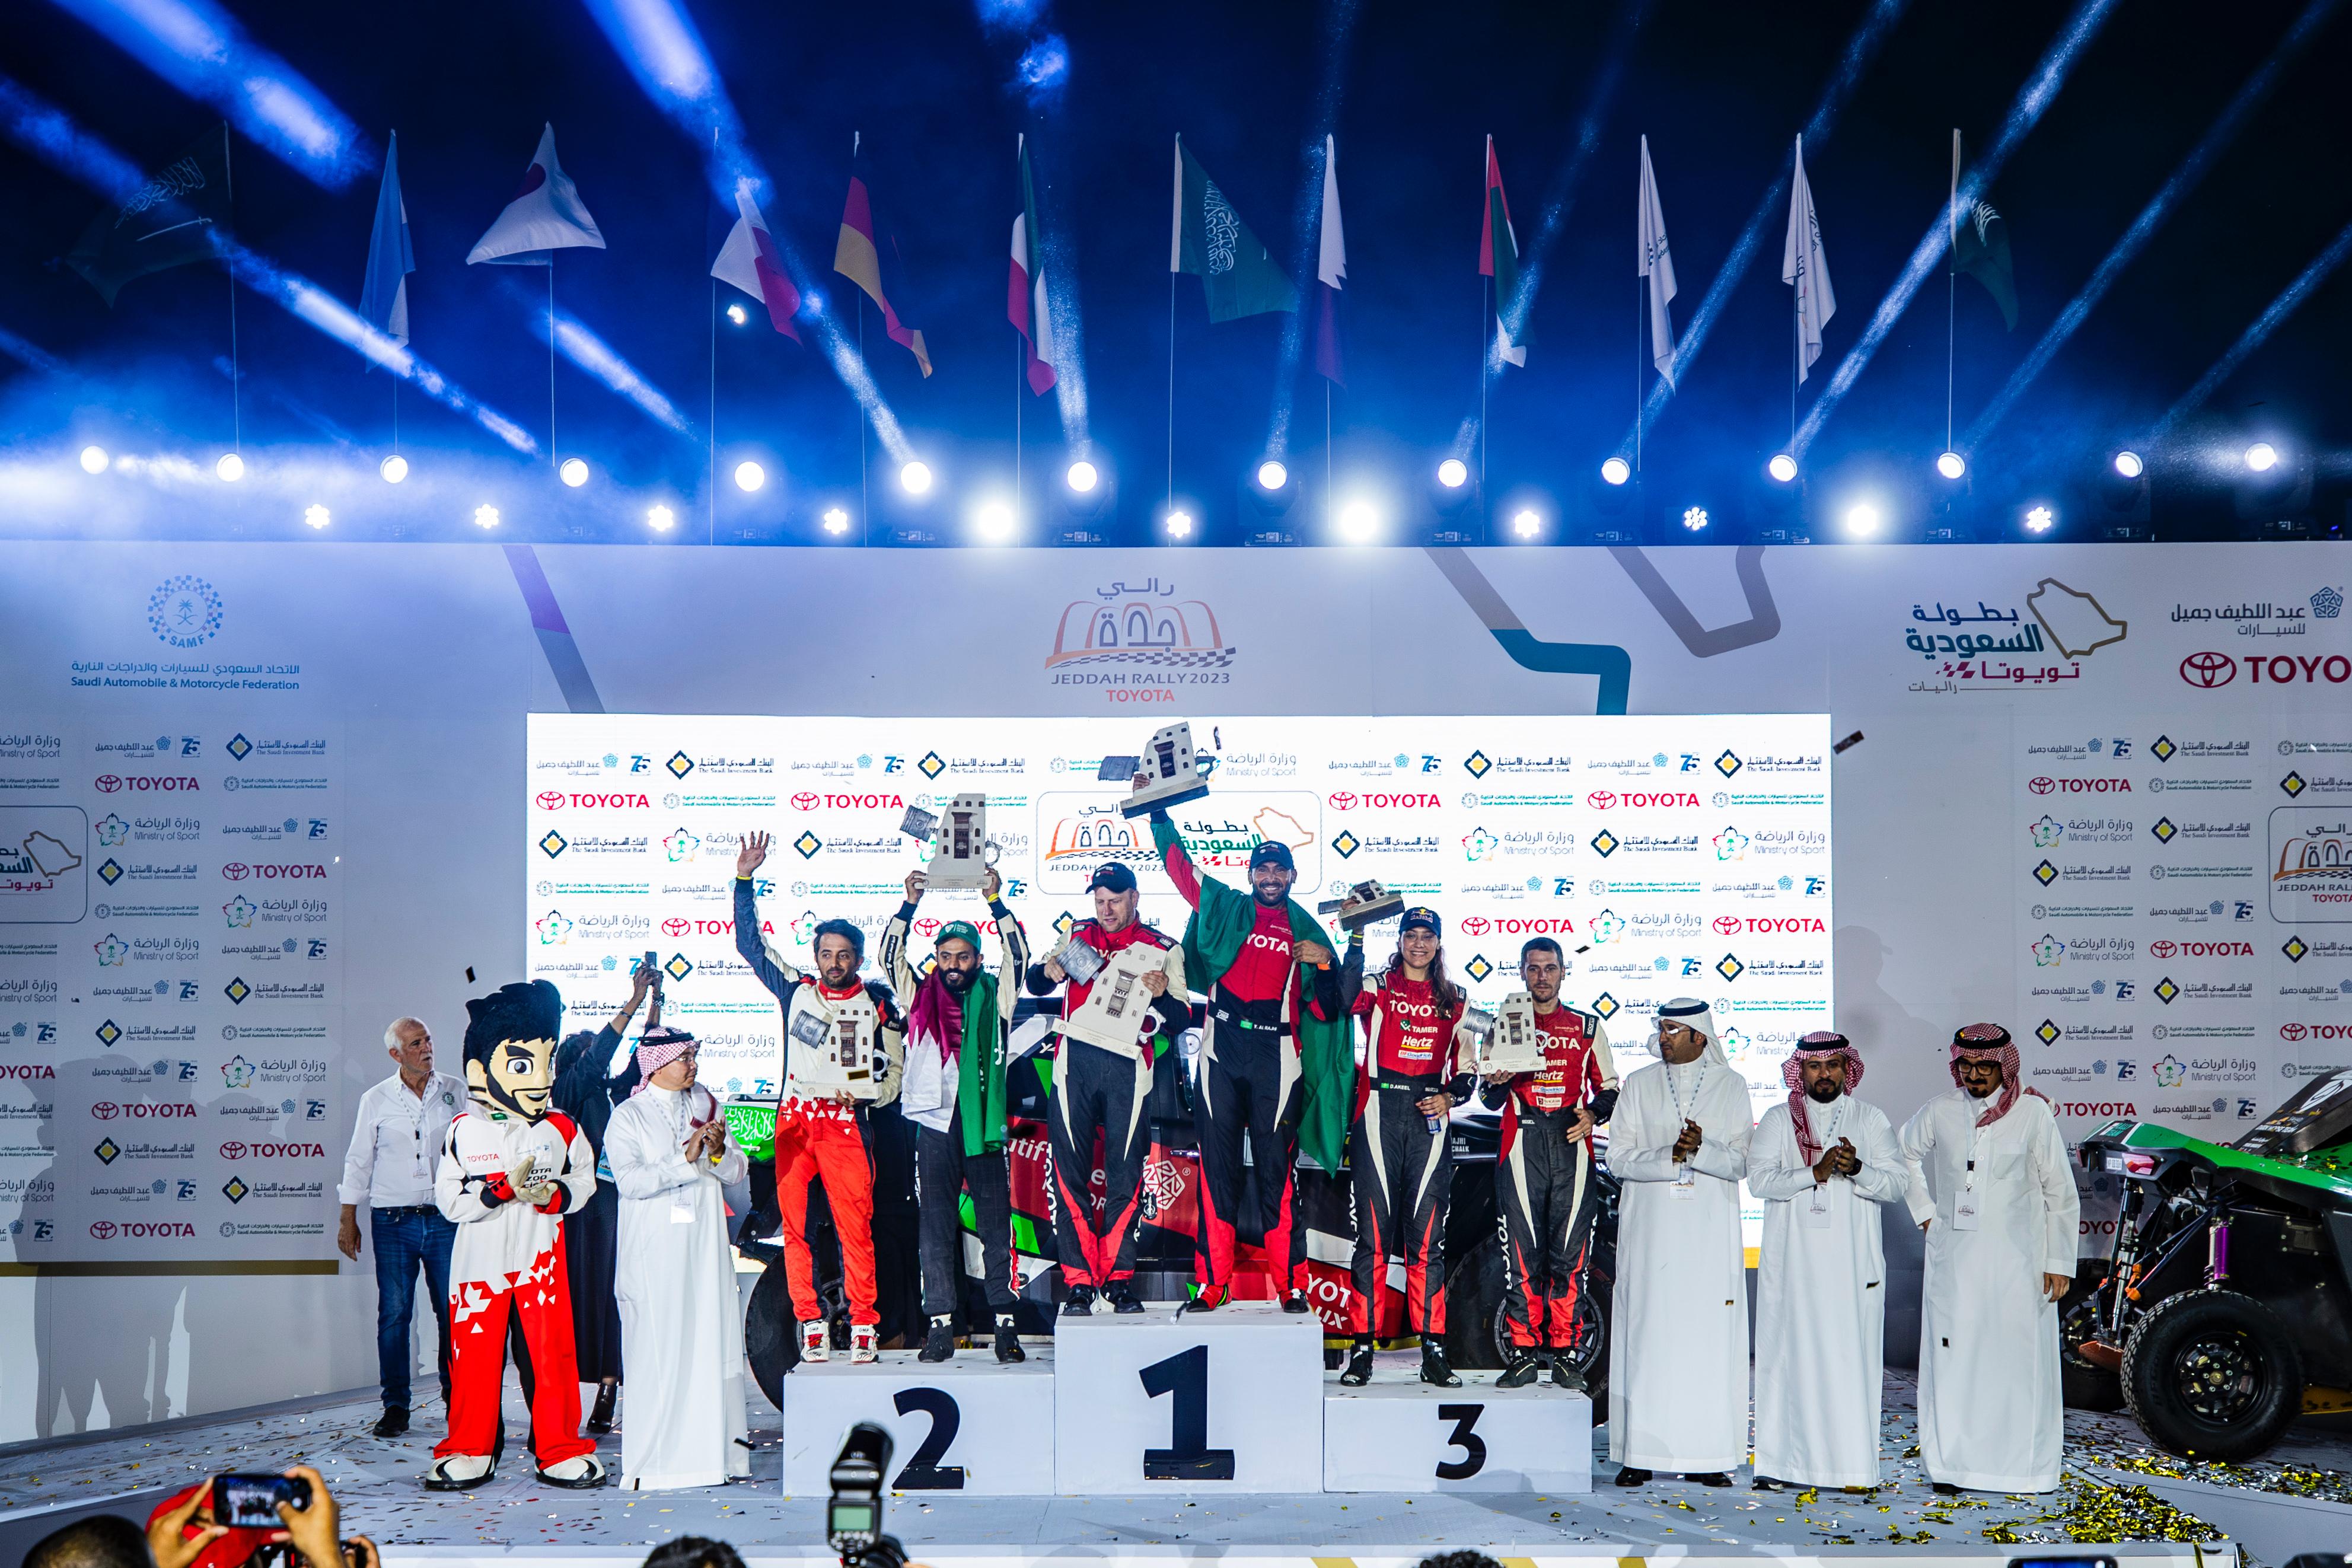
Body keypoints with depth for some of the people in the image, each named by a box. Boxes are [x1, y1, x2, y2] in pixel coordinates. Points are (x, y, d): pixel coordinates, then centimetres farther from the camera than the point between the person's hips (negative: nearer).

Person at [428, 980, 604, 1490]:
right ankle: (470, 1452, 18)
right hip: (481, 1257, -1)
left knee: (551, 1351, 2)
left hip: (541, 1256, 1)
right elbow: (449, 1197, -6)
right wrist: (501, 1189, -18)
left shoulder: (561, 1129, 2)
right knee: (475, 1353, 3)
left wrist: (555, 1194, -11)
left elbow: (584, 1178, 9)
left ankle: (560, 1450, 13)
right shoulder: (465, 1130, -3)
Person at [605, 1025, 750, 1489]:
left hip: (705, 1246, 4)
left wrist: (720, 1151, -10)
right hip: (654, 1251, -4)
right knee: (658, 1350, -6)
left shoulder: (705, 1106, 13)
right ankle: (652, 1462, -1)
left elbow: (738, 1171, 10)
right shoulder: (628, 1117, 0)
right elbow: (630, 1180, -15)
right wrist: (685, 1158, -20)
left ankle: (714, 1450, 6)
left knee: (713, 1342, 1)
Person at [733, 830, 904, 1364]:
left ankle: (863, 1326, 1)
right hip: (795, 1120, 2)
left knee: (856, 1227, -7)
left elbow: (894, 1072, 10)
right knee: (795, 1225, -2)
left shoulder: (877, 1003, 7)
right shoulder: (797, 990, 12)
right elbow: (750, 943, 15)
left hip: (845, 1123, -2)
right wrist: (744, 881, 10)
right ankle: (810, 1325, 5)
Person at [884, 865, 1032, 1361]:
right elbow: (890, 956, 1)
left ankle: (1006, 1324, 4)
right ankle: (940, 1326, 6)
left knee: (995, 1226, 1)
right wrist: (910, 905, -10)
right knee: (936, 1227, 2)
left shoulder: (994, 995, 9)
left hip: (983, 1125, -1)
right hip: (934, 1125, 1)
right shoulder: (921, 995, 11)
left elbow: (1018, 955, -3)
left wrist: (995, 902, -13)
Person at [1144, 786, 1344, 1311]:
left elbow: (1325, 1011, 10)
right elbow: (1179, 863, 20)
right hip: (1223, 1050, 1)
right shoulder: (1225, 908, 14)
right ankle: (1213, 1282, 6)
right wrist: (1158, 811, 18)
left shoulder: (1307, 931, 12)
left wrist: (1323, 966, -6)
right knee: (1217, 1166, 1)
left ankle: (1291, 1285, 3)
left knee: (1275, 1169, -1)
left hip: (1275, 1055, -1)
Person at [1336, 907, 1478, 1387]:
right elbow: (1349, 998, -17)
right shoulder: (1379, 986, 7)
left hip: (1430, 1116, 2)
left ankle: (1433, 1352, 5)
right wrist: (1357, 936, -24)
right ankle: (1362, 1350, 0)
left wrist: (1450, 1097, -2)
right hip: (1380, 1112, -2)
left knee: (1426, 1235, 1)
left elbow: (1464, 1067, 19)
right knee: (1374, 1232, -4)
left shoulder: (1455, 1001, 16)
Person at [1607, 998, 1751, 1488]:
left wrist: (1701, 1150, -19)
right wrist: (1671, 1155, -16)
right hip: (1650, 1231, 0)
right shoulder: (1639, 1085, 7)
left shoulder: (1731, 1086, 6)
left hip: (1710, 1232, 0)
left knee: (1709, 1336, -2)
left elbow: (1740, 1163, 0)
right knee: (1646, 1334, -3)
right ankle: (1640, 1453, 0)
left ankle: (1706, 1455, 2)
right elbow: (1619, 1158, 0)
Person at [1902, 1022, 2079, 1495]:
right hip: (1953, 1257, 2)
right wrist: (1924, 1211, 13)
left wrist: (2059, 1262, -3)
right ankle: (1951, 1465, 8)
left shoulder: (2033, 1112, -4)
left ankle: (2023, 1466, 8)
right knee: (1952, 1358, 1)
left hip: (2017, 1259, -2)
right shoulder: (1940, 1111, 2)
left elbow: (2060, 1193, 0)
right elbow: (1906, 1153, 22)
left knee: (2019, 1359, -1)